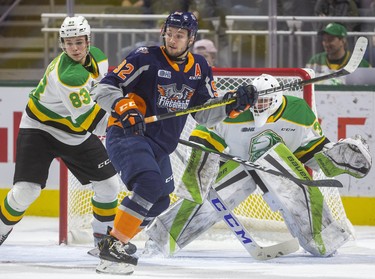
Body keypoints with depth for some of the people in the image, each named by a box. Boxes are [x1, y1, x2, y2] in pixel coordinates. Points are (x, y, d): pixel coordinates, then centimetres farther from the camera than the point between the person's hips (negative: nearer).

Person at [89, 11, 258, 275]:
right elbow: (104, 88, -13)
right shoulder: (146, 58, -13)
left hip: (160, 146, 8)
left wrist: (235, 103, -7)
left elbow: (205, 114, 9)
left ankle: (116, 241, 33)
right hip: (126, 134, -8)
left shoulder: (199, 69, 6)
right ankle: (113, 246, -27)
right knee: (150, 184, -30)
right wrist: (126, 109, -29)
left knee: (159, 201, 18)